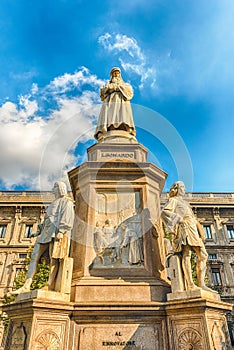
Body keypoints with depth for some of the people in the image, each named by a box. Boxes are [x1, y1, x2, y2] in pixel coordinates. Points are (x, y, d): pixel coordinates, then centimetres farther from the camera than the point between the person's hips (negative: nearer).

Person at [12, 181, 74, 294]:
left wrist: (61, 231, -23)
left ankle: (50, 288, -19)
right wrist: (39, 231, 23)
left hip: (57, 232, -8)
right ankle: (26, 286, -5)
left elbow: (67, 217, -10)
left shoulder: (66, 201, 5)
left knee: (53, 258, -16)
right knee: (34, 256, -3)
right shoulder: (54, 203, 32)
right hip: (47, 232, 9)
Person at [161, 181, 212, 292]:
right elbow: (164, 212, -8)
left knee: (203, 255, -1)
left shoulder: (184, 203, 35)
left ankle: (201, 284, -2)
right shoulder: (173, 200, 10)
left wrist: (200, 232, 21)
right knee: (186, 255, -16)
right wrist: (178, 218, -15)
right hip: (184, 228, -9)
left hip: (192, 230, 9)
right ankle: (190, 285, -21)